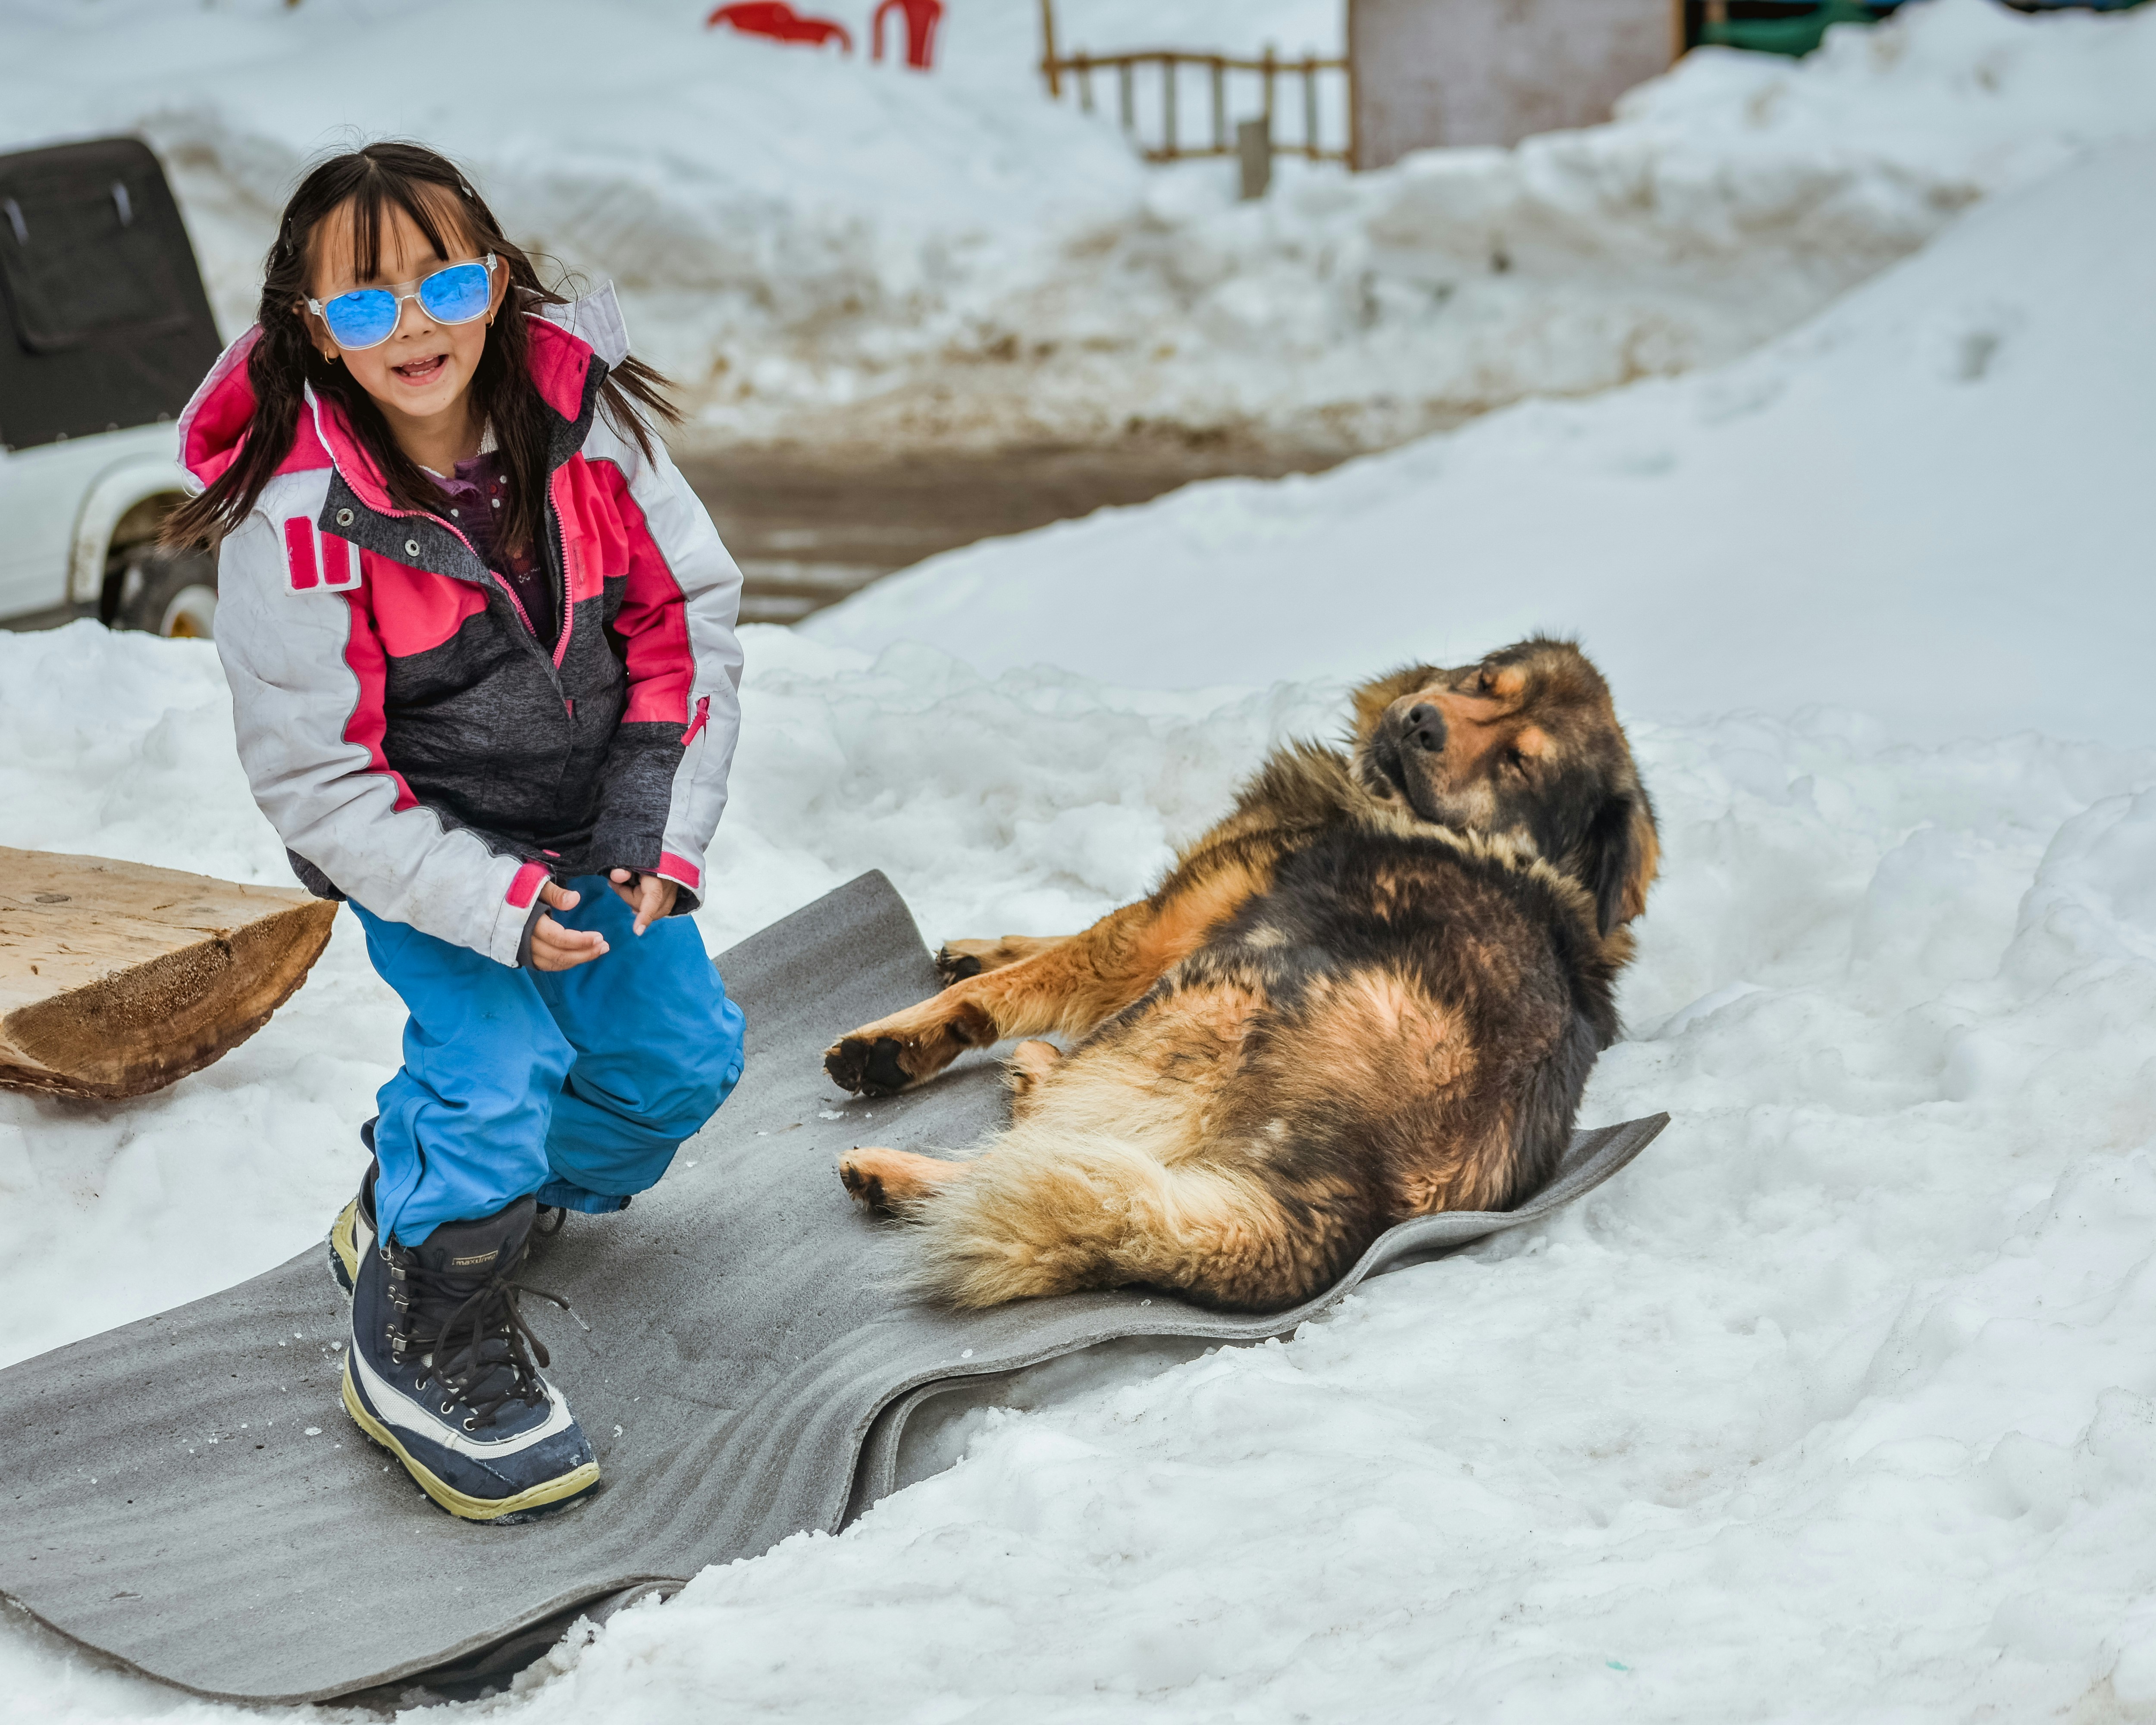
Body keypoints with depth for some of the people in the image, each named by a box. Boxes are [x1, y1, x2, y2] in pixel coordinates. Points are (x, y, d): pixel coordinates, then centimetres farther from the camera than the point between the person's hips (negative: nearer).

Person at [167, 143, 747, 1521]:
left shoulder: (581, 411, -18)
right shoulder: (296, 518, -28)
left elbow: (689, 606, -7)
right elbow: (316, 780, -22)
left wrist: (666, 827, -13)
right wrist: (495, 908, -27)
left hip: (597, 825, 5)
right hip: (421, 844, -5)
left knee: (682, 1054, 10)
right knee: (495, 1059, -20)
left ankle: (494, 1199, 38)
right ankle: (421, 1339, 4)